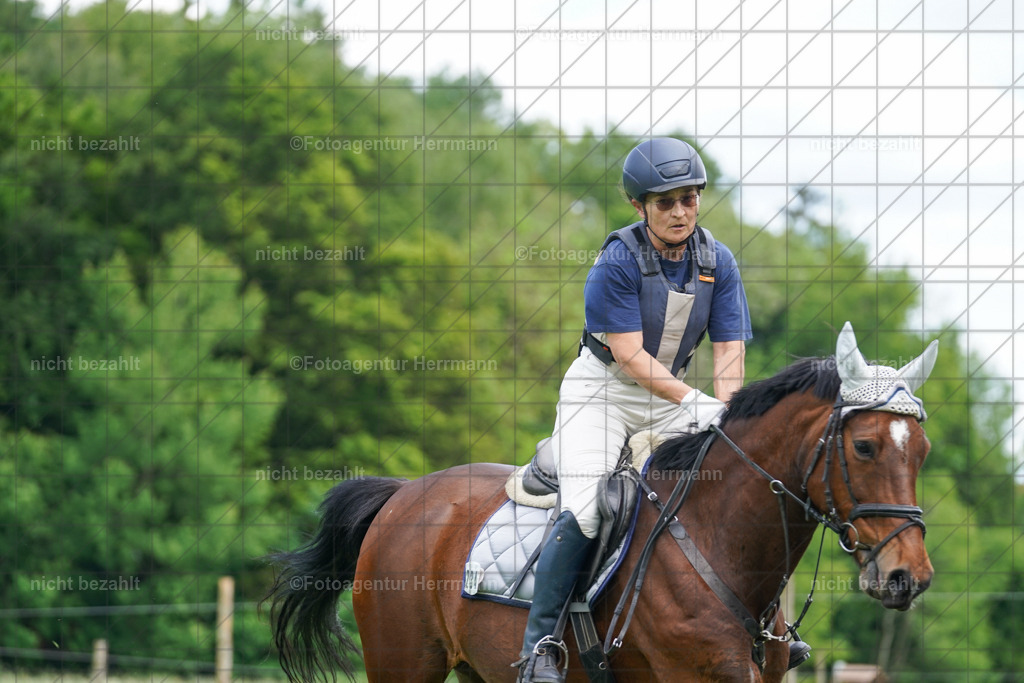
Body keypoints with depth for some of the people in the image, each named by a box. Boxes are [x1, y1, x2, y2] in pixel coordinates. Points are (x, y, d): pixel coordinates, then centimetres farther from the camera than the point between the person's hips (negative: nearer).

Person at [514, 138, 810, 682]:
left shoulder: (718, 262, -4)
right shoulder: (618, 263, -19)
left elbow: (729, 352, -5)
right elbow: (629, 355, -22)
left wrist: (723, 415, -23)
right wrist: (694, 402, -31)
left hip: (671, 396, 5)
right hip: (602, 391, -5)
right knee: (581, 512, -22)